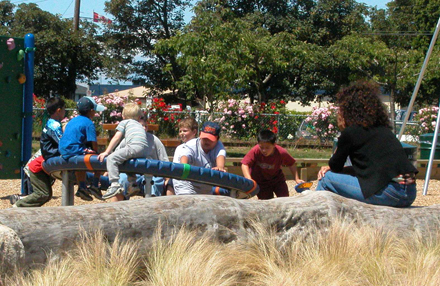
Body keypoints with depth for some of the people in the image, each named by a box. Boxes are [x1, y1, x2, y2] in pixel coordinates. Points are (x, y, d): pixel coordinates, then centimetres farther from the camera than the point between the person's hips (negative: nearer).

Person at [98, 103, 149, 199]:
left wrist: (106, 152, 15)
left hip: (135, 146, -8)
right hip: (145, 150, 8)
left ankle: (115, 184, -27)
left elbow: (116, 138, 11)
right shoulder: (140, 125, 38)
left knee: (111, 158, -10)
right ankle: (133, 182, 34)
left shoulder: (124, 122, 19)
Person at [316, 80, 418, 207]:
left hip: (390, 194, -9)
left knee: (326, 179, 4)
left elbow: (335, 166, 10)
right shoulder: (383, 130, 20)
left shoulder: (350, 132, -3)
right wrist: (331, 168, 25)